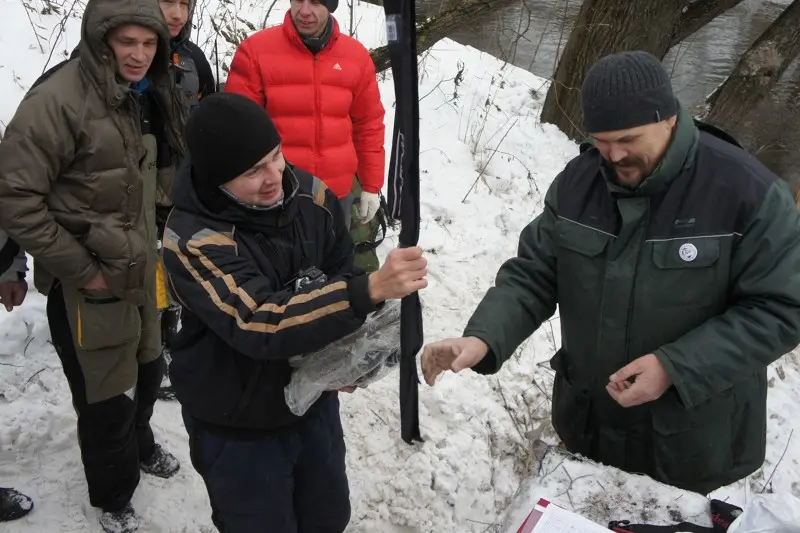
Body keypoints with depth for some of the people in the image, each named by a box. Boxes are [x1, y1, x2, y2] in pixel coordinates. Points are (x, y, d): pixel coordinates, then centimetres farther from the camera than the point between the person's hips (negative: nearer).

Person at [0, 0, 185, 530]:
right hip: (89, 283, -7)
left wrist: (151, 243, 12)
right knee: (107, 397, 6)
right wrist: (80, 268, -18)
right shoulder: (59, 100, -21)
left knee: (148, 371, 24)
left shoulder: (145, 96, 5)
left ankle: (139, 444, 52)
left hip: (140, 269, 8)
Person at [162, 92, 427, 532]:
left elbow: (342, 275, 3)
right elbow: (261, 323, -39)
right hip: (236, 428, -5)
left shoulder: (310, 195, -10)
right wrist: (371, 290, -49)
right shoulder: (192, 238, -28)